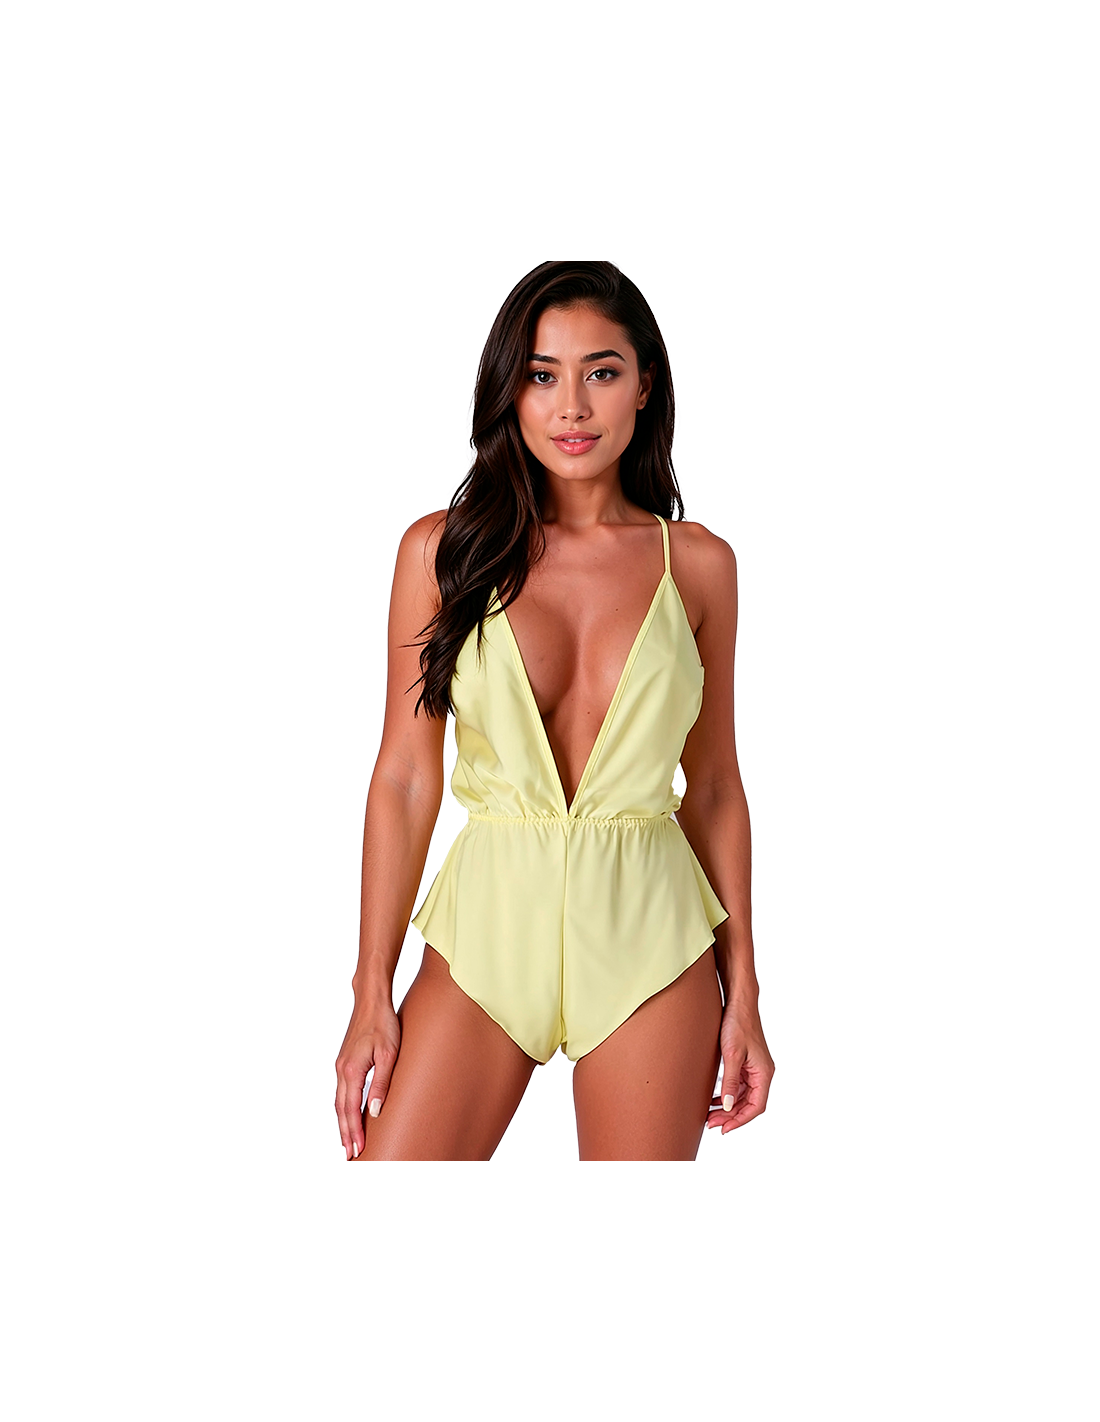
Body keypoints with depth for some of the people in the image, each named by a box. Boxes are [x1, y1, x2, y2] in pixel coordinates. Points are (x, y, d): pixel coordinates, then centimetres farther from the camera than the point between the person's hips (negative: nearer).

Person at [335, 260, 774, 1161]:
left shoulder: (697, 564, 2)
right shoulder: (442, 549, -1)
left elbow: (713, 788, 7)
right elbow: (405, 779, 0)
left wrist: (742, 992, 5)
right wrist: (373, 993, -3)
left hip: (651, 943, 1)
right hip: (487, 927, 0)